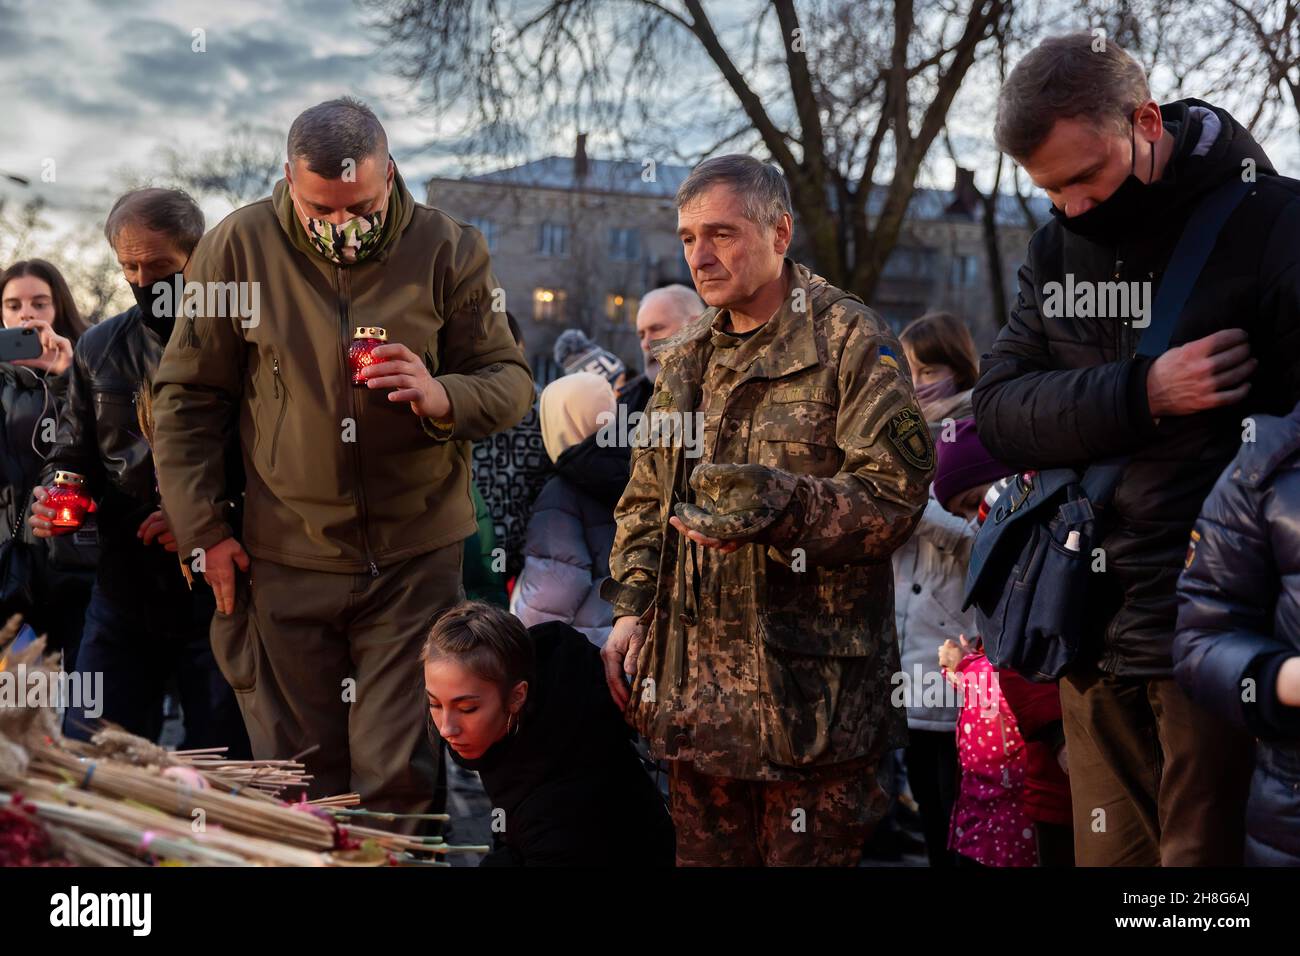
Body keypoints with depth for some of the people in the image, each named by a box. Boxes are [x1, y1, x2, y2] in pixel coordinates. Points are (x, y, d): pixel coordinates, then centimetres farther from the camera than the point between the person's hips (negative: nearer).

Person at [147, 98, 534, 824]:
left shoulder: (448, 252, -2)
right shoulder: (240, 247, -2)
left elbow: (512, 382, 1)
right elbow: (187, 397, 3)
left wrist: (443, 396, -21)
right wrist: (202, 530, 0)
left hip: (415, 558, -1)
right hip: (285, 557, 1)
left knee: (399, 780, 0)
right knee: (300, 784, 10)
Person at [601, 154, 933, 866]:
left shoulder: (850, 341, -5)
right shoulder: (684, 357, 16)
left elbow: (895, 492, -13)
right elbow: (646, 498, 22)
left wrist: (784, 506, -28)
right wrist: (631, 606, 10)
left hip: (811, 681, -6)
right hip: (695, 679, 6)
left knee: (808, 853, 1)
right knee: (705, 853, 13)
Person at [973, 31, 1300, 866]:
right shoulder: (1056, 248, 10)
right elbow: (999, 412, 1)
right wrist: (1141, 395, -14)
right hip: (1098, 638, 5)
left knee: (1206, 853, 0)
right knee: (1109, 852, 11)